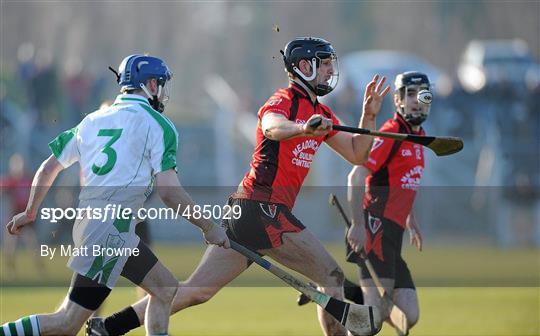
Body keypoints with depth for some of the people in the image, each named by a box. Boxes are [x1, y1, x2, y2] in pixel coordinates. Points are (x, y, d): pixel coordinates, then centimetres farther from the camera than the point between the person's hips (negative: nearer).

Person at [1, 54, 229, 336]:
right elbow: (168, 191, -12)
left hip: (86, 222, 8)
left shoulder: (93, 120, 15)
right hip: (110, 230, -8)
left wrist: (30, 213, 32)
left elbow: (48, 169, 18)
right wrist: (209, 228, -2)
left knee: (165, 289, 16)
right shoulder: (157, 124, -4)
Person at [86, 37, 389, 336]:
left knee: (198, 290, 4)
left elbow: (356, 154, 22)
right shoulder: (285, 100, -7)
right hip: (264, 209, -9)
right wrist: (303, 129, -53)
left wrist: (369, 116, 7)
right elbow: (271, 126, -31)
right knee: (332, 278, -4)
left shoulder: (320, 114, 21)